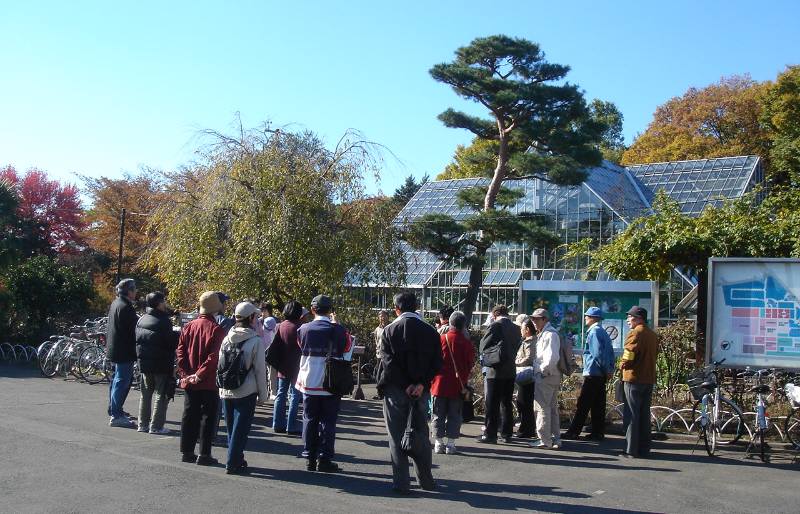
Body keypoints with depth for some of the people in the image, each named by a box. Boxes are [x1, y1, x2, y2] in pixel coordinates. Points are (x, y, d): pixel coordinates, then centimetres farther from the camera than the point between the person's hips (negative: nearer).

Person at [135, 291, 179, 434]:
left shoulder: (142, 319, 6)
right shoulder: (164, 321, -16)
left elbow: (137, 340, 10)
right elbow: (171, 342, -16)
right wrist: (178, 335, 1)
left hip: (144, 362, 7)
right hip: (161, 364, -7)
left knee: (146, 393, 16)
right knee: (162, 395, 1)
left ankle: (143, 424, 20)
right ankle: (156, 426, 0)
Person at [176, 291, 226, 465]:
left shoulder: (189, 326, 3)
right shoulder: (217, 329, -13)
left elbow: (180, 351, 1)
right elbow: (214, 357, -20)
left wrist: (185, 374, -1)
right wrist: (200, 375, -14)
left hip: (189, 383, 5)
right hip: (209, 383, -5)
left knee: (189, 416, 13)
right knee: (208, 417, 4)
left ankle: (187, 452, 19)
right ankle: (204, 454, 6)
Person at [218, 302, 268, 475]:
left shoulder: (227, 339, 4)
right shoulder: (256, 341, -11)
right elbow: (260, 370, -10)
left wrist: (222, 387, 17)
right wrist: (263, 394, -1)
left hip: (226, 392, 5)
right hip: (246, 393, -5)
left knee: (231, 428, 16)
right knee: (241, 428, 1)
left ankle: (236, 460, 24)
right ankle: (233, 464, 2)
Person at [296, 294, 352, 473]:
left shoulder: (303, 330, -4)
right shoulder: (338, 330, -10)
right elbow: (347, 347, 9)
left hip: (309, 383, 2)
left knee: (310, 421, 11)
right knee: (328, 422, 5)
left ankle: (310, 459, 15)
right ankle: (324, 459, 5)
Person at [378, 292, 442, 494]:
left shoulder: (390, 330, -6)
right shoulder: (430, 331, 3)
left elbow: (388, 362, -12)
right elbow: (437, 363, -2)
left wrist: (405, 385, -9)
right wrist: (421, 384, -7)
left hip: (396, 389, -3)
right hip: (421, 391, 3)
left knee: (397, 437, 5)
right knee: (421, 435, 15)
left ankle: (401, 483, 5)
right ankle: (426, 480, 22)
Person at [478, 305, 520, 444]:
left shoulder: (495, 326, -11)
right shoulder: (516, 329, 6)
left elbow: (483, 347, -10)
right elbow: (516, 348, 13)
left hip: (496, 371, -6)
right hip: (510, 371, 6)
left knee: (492, 404, -1)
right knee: (507, 404, 13)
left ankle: (490, 434, 1)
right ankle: (507, 433, 18)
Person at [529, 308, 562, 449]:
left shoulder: (549, 334, -15)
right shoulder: (543, 334, 17)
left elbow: (552, 358, -24)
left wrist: (542, 370, -15)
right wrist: (537, 367, 12)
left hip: (545, 376, -10)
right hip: (552, 376, 10)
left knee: (542, 408, -6)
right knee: (552, 408, 14)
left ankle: (544, 440, -3)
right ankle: (556, 438, 20)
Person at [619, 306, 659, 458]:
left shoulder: (635, 333, -13)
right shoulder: (653, 335, 13)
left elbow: (628, 356, -17)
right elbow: (654, 355, 16)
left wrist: (622, 365, 1)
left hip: (633, 379, -8)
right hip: (649, 379, 8)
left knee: (631, 416, -3)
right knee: (644, 415, 13)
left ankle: (631, 450, -3)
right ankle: (644, 449, 17)